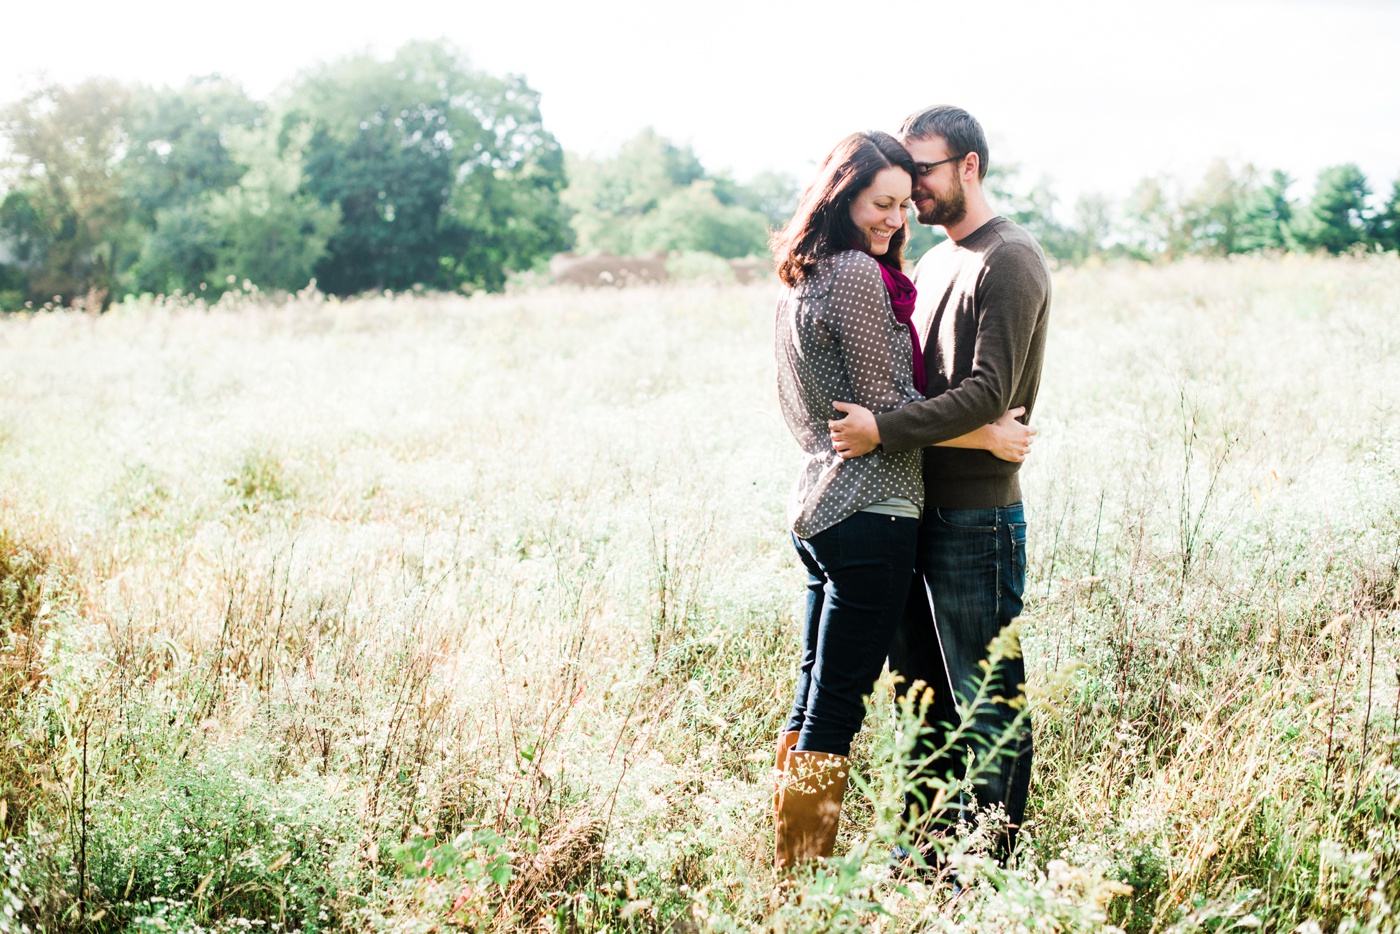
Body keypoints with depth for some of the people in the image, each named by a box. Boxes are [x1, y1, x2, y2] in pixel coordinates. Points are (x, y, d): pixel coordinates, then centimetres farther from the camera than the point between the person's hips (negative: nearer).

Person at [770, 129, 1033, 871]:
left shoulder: (802, 280, 14)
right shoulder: (858, 274, -14)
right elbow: (888, 408, -14)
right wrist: (988, 437, -8)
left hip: (817, 502, 10)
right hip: (870, 512, -10)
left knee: (815, 700, 15)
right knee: (835, 710, -3)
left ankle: (792, 867, 22)